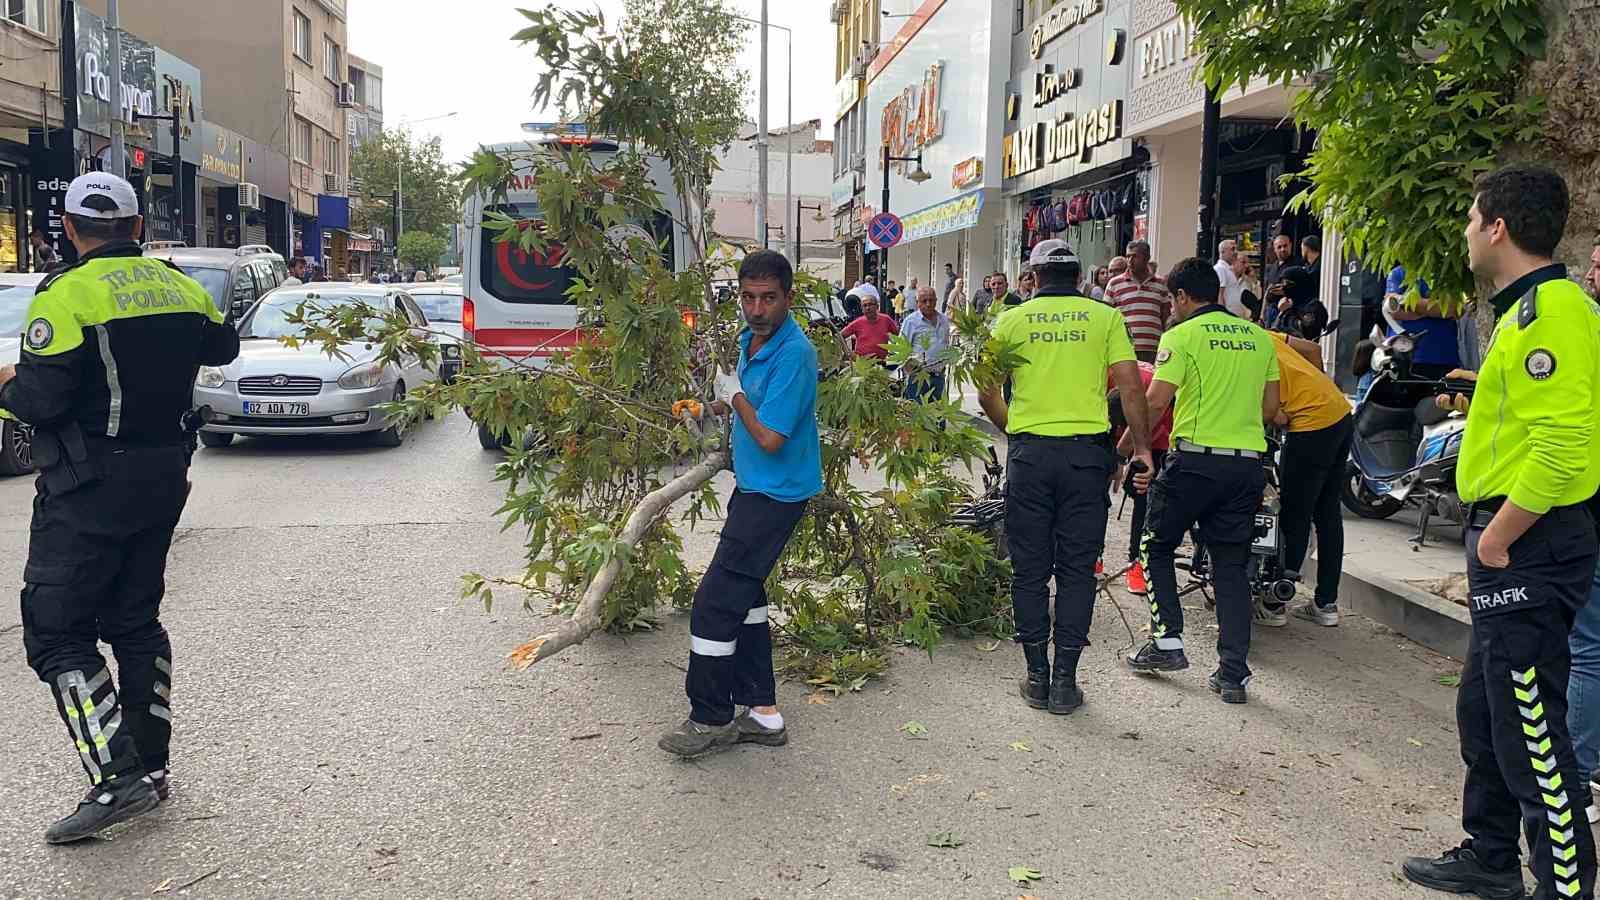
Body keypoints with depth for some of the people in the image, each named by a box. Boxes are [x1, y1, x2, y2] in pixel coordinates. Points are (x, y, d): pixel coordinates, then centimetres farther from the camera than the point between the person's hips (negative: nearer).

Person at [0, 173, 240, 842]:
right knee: (135, 619, 16)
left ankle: (116, 779, -10)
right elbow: (222, 347, 24)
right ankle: (150, 766, 20)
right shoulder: (180, 286, 6)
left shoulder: (67, 292, -14)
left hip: (89, 486, -7)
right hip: (165, 475, 7)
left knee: (54, 628, -1)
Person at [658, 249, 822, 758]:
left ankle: (710, 720, 6)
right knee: (744, 595, 15)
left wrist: (736, 397, -10)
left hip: (776, 495, -10)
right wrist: (731, 402, 7)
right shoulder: (751, 339, 7)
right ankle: (762, 714, 25)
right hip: (753, 486, 10)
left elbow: (770, 438, -25)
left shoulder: (794, 354, -22)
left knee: (716, 601, -8)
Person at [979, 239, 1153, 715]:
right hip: (1087, 451, 0)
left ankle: (1037, 676, 13)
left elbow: (987, 394, 8)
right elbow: (1130, 386, -2)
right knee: (1076, 569, 7)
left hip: (1029, 451, 0)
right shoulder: (1105, 316, 5)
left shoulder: (1012, 319, 7)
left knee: (1029, 569, 9)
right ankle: (1065, 680, 8)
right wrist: (1142, 448, 5)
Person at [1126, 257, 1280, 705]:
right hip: (1247, 465, 5)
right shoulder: (1259, 337, 13)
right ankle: (1233, 672, 6)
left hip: (1195, 460, -5)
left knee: (1157, 546, 14)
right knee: (1231, 566, 9)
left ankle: (1168, 641, 8)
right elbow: (1270, 407, 14)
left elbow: (1156, 402, -13)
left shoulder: (1182, 335, -5)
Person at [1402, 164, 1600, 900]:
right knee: (1483, 713, 21)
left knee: (1530, 730, -3)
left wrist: (1497, 537, -20)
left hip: (1527, 550, -11)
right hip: (1517, 544, 11)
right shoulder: (1530, 307, 14)